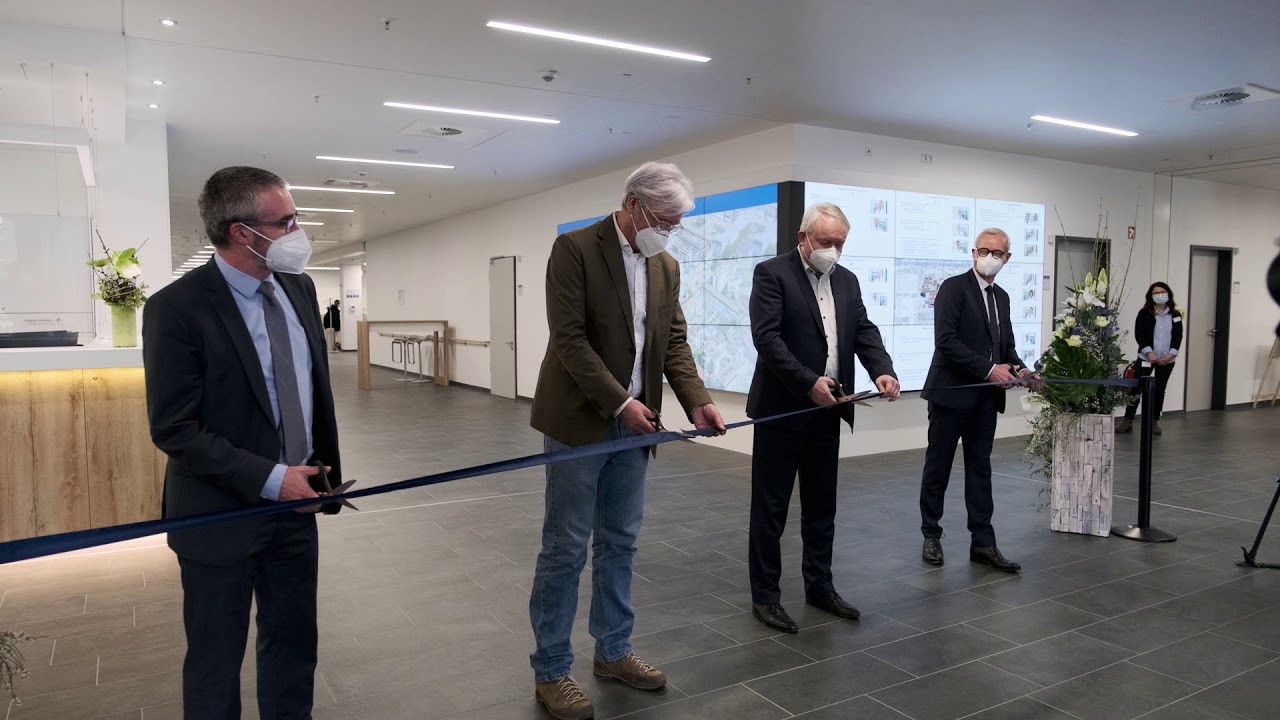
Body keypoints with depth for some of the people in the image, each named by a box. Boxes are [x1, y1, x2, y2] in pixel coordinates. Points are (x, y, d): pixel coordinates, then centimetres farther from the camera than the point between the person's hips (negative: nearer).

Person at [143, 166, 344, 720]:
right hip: (222, 516, -5)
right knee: (216, 659, 13)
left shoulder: (298, 288, 2)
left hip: (293, 504, 6)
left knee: (294, 644, 19)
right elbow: (174, 429, -18)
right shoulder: (176, 308, -18)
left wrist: (325, 472, 10)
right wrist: (268, 479, -22)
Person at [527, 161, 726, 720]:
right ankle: (550, 671, 15)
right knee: (565, 549, 1)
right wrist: (619, 403, -20)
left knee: (619, 544, 14)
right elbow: (569, 338, -17)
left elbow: (674, 340, 9)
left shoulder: (667, 266, 9)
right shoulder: (575, 248, -11)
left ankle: (613, 651, 29)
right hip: (580, 421, -6)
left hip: (633, 423, 6)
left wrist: (696, 399, -6)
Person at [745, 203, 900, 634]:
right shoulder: (772, 273, -7)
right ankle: (765, 595, 13)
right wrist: (808, 382, -24)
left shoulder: (847, 281, 13)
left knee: (821, 506, 15)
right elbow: (766, 337, -17)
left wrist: (882, 370, -12)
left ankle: (819, 585, 28)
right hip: (781, 408, -6)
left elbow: (864, 331, 7)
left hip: (827, 411, 6)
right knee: (770, 506, 3)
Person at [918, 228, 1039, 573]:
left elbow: (1006, 344, 19)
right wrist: (989, 369, -20)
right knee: (938, 467, 5)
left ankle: (983, 543, 15)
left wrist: (1019, 368, -3)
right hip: (951, 394, -6)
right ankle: (931, 535, 18)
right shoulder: (953, 287, -8)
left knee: (980, 469, 9)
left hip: (985, 399, 7)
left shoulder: (1001, 296, 15)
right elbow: (945, 340, -18)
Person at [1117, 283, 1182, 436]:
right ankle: (1128, 420, -1)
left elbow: (1178, 336, 2)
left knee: (1160, 389, 9)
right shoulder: (1144, 313, -2)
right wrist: (1149, 352, -17)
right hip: (1147, 357, -2)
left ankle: (1155, 421, 17)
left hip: (1167, 359, 3)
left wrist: (1171, 354, -11)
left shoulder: (1175, 315, 5)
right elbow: (1139, 334, -8)